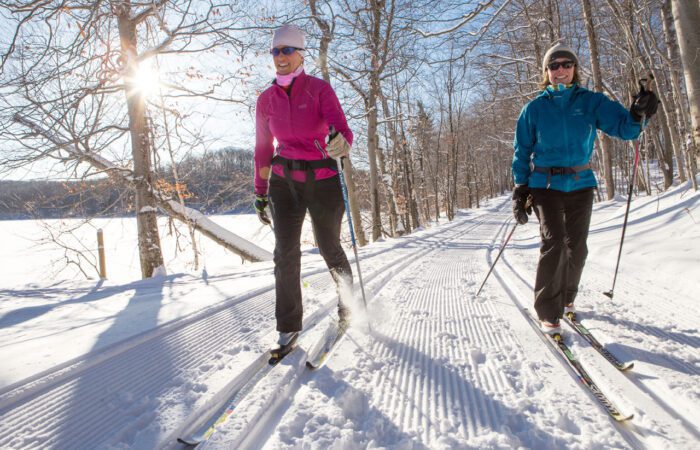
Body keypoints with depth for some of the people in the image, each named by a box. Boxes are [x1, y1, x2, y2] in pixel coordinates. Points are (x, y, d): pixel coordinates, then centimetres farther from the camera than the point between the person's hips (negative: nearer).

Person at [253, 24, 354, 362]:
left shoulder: (320, 89, -5)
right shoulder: (266, 99, 7)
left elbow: (342, 129, -16)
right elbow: (263, 149, 11)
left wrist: (341, 144, -41)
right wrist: (260, 194, 12)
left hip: (323, 180, -2)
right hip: (283, 182, 3)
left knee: (329, 248, 7)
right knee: (285, 253, -7)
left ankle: (347, 299, 36)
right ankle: (288, 328, 2)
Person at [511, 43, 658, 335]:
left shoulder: (592, 102, 4)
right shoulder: (534, 109, 2)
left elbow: (622, 126, -3)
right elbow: (522, 151, 4)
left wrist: (637, 115, -26)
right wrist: (520, 189, -3)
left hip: (581, 185, 2)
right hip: (546, 186, -2)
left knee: (577, 247, 6)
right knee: (553, 243, -15)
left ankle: (566, 297, 30)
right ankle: (548, 312, -6)